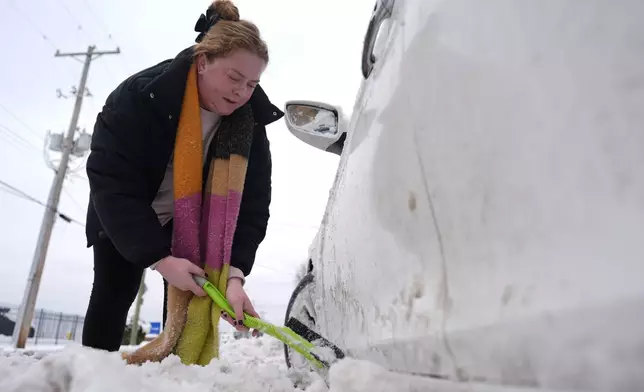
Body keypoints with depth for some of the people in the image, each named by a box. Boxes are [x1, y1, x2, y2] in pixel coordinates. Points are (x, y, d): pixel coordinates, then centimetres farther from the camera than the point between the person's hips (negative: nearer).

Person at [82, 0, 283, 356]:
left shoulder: (250, 124, -20)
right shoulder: (139, 95, -29)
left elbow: (252, 203, -22)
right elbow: (110, 181, -31)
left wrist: (235, 273, -36)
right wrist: (160, 259, -37)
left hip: (195, 226, 2)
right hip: (122, 221, -1)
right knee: (111, 297, 3)